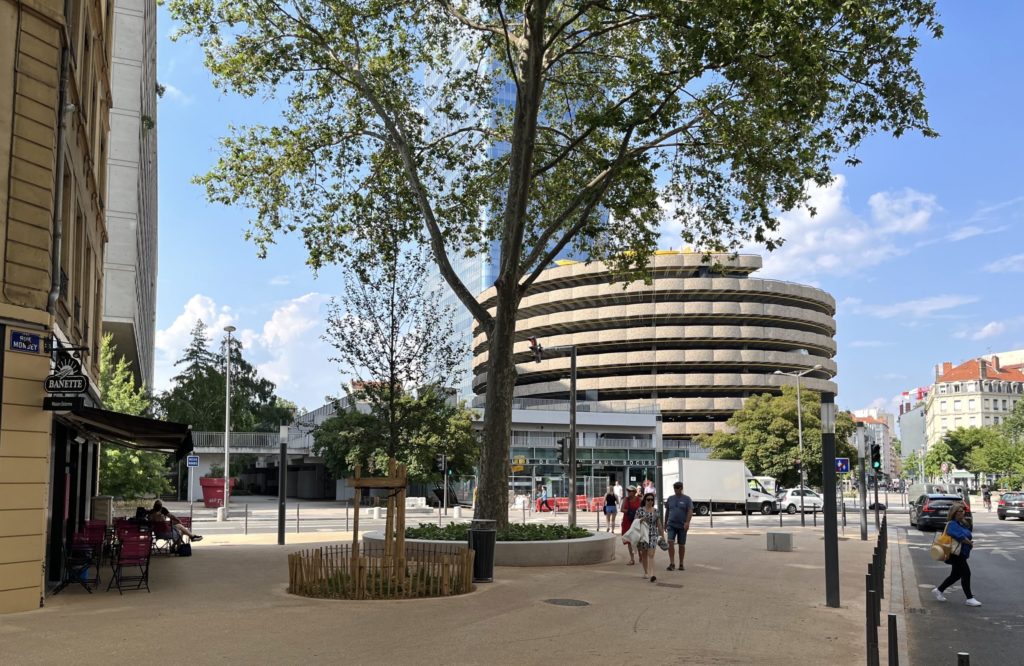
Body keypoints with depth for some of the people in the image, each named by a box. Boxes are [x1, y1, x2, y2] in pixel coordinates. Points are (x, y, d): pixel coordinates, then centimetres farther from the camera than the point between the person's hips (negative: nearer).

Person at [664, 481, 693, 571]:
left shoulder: (687, 499, 0)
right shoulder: (670, 498, 10)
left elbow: (690, 511, -9)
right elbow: (667, 511, 17)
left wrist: (687, 522, -22)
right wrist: (665, 523, 17)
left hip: (682, 526, -2)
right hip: (671, 525, 2)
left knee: (682, 545, 6)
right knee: (670, 542, -14)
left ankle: (681, 564, 18)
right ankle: (672, 563, -13)